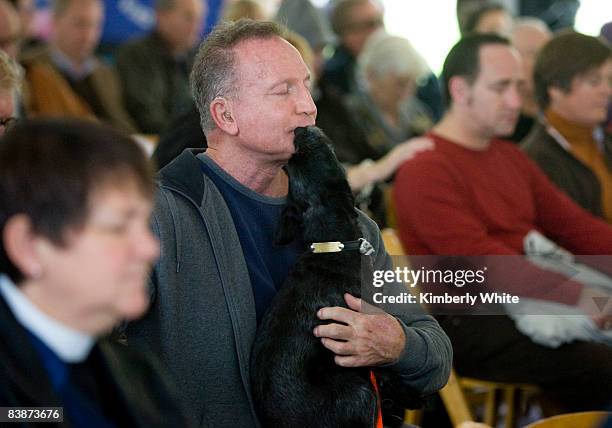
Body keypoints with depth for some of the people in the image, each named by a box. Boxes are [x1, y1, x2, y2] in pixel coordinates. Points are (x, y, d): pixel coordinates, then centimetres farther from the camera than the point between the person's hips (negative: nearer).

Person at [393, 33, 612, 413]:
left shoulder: (512, 158, 21)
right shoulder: (426, 169, -8)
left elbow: (573, 223, 16)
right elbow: (477, 258, -20)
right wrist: (577, 295, -27)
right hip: (467, 322, -8)